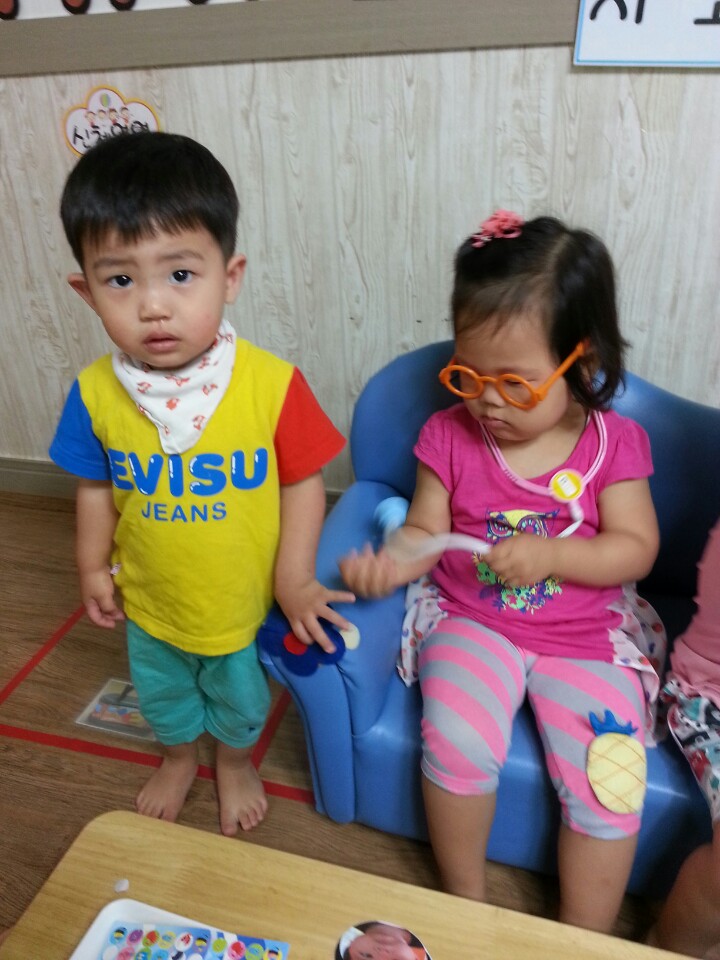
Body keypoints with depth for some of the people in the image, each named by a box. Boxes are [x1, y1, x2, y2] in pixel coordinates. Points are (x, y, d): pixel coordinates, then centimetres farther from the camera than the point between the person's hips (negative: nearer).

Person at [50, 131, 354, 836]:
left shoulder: (272, 384, -27)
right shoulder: (94, 393, -18)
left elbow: (303, 482, -17)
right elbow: (96, 488, -3)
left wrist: (295, 578, -16)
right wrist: (93, 568, 6)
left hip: (245, 598, -2)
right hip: (149, 600, 3)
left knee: (238, 698, 26)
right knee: (161, 693, 30)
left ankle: (236, 763, 59)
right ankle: (177, 759, 63)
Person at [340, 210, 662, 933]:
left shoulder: (612, 444, -5)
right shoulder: (450, 434, -5)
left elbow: (636, 549, -5)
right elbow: (423, 531, -2)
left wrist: (549, 555, -21)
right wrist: (391, 563, -24)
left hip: (586, 636, 1)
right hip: (472, 622, 0)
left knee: (610, 781, -13)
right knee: (456, 744, -22)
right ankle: (464, 900, 10)